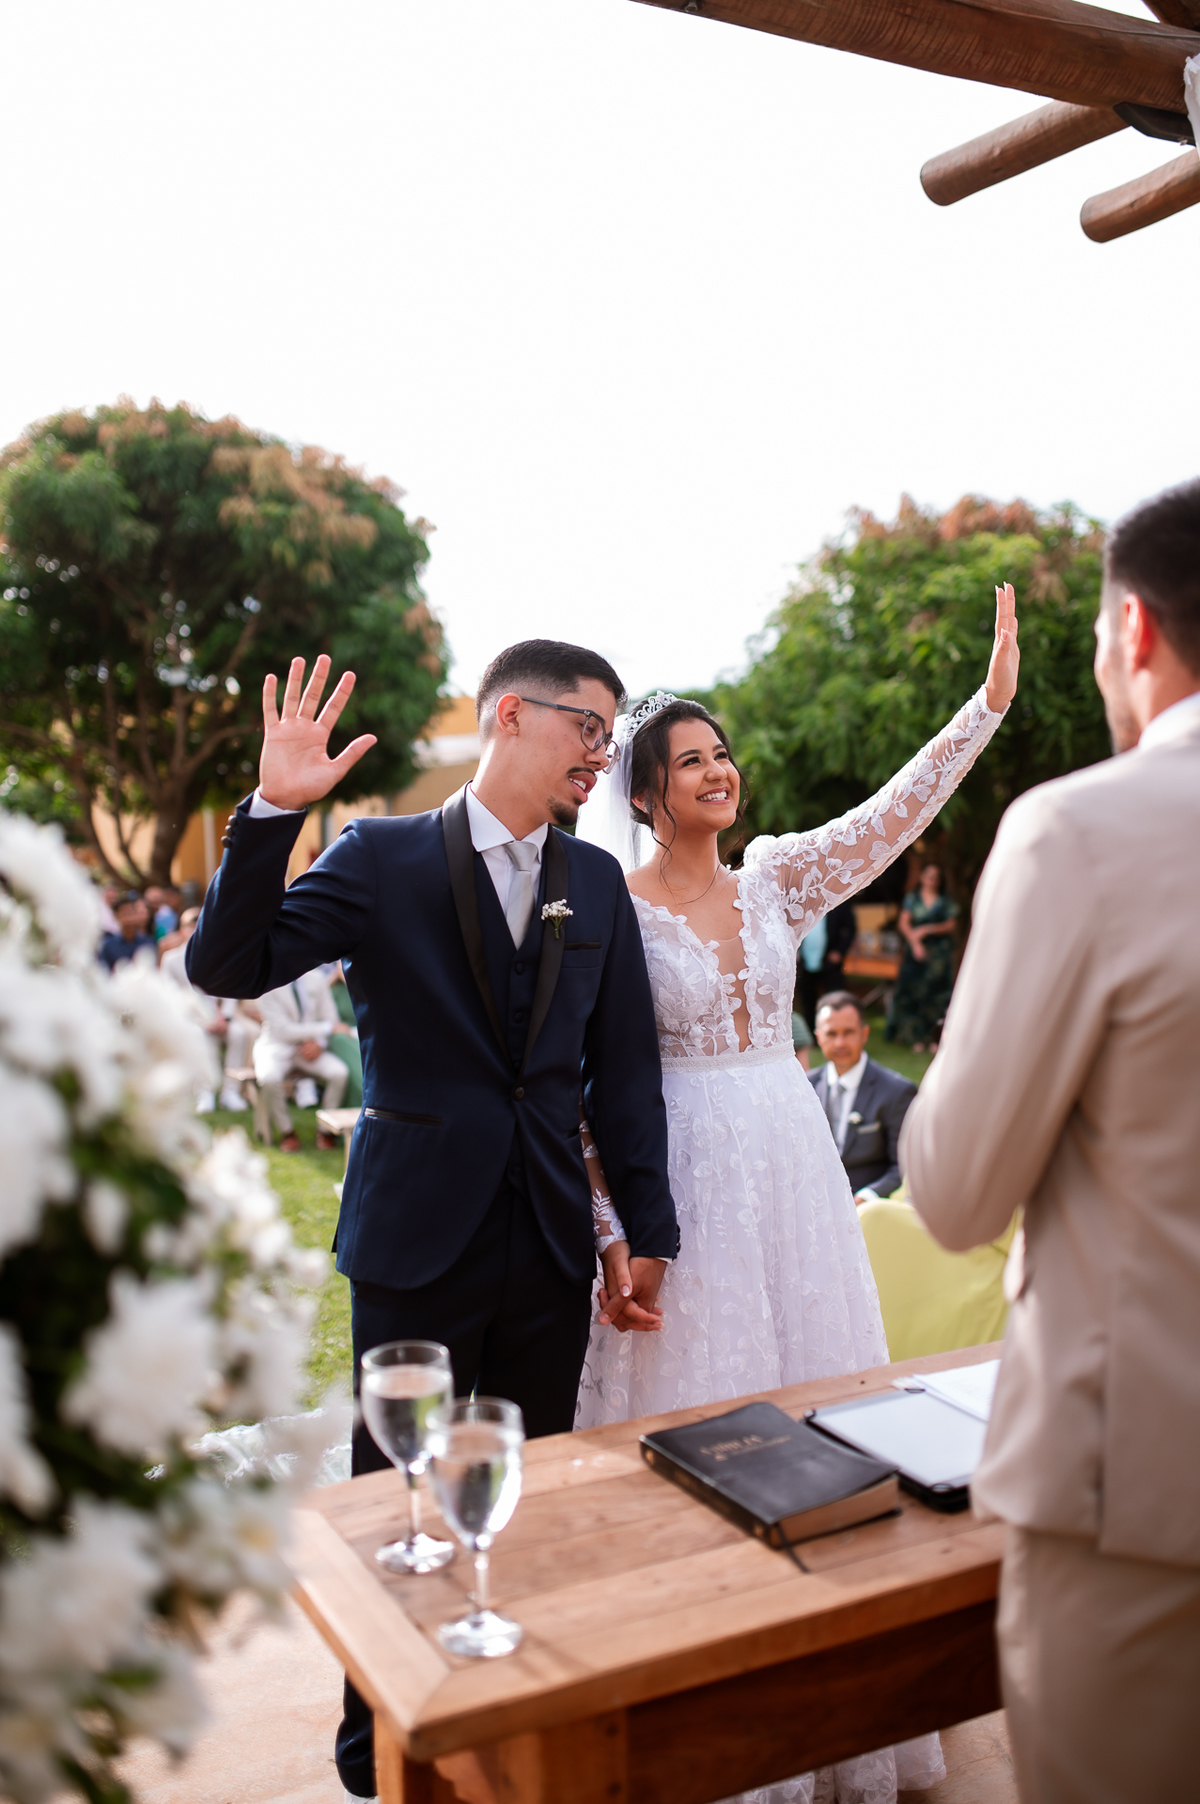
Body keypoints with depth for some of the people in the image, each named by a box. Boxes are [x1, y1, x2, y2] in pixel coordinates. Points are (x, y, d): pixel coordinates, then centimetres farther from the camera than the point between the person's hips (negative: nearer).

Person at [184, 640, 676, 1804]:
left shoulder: (596, 882, 7)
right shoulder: (382, 858, -5)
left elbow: (622, 1068, 8)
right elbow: (228, 967, -12)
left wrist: (648, 1228, 6)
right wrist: (273, 812, -24)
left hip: (551, 1245, 4)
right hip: (416, 1238, -3)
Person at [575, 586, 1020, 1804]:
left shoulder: (774, 881, 6)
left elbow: (892, 815, -5)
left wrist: (990, 698, -12)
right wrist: (614, 1236, -12)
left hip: (792, 1165, 5)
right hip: (683, 1176, -5)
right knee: (695, 1406, 4)